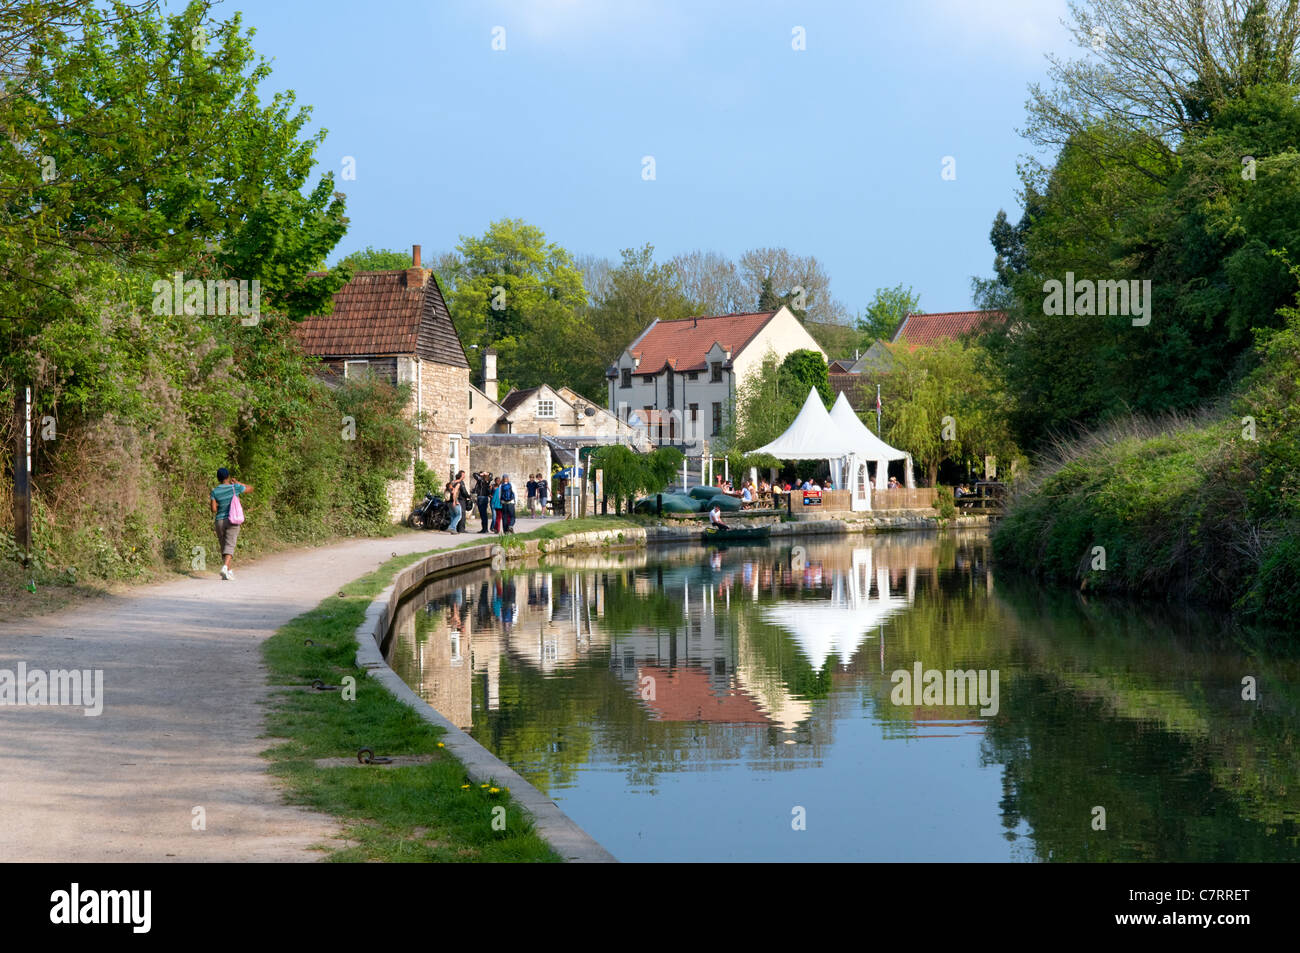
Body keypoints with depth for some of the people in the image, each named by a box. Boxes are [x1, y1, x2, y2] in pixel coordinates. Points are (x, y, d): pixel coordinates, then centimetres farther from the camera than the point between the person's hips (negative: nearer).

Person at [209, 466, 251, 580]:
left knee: (224, 546, 14)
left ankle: (229, 571, 17)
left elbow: (214, 509, -6)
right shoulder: (235, 488, -4)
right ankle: (225, 567, -31)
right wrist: (237, 483, 22)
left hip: (219, 521, 2)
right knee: (230, 545, -9)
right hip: (232, 521, -2)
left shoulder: (215, 491, -2)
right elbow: (250, 487, 13)